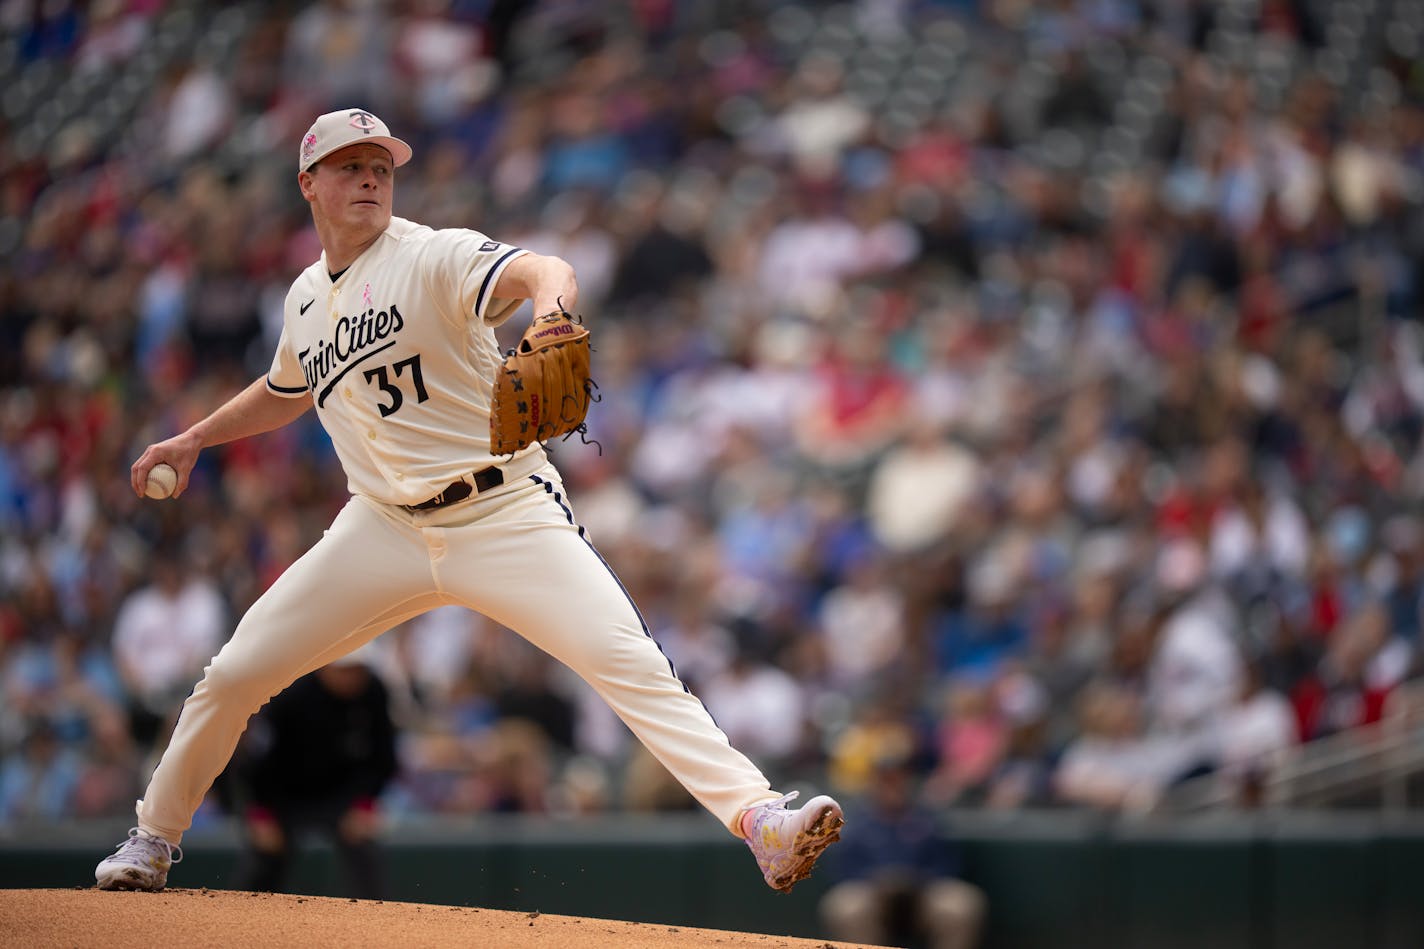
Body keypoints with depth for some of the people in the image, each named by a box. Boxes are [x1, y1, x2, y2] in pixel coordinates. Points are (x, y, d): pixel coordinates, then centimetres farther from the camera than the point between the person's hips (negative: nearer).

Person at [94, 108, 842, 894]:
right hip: (383, 530, 5)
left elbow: (539, 272, -32)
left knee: (629, 662, -23)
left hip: (504, 516, -5)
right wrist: (193, 440, 30)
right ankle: (154, 838, 24)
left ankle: (758, 815, -32)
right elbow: (286, 392, 34)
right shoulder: (307, 298, 11)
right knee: (235, 674, 2)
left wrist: (548, 308, -54)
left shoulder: (434, 257, -9)